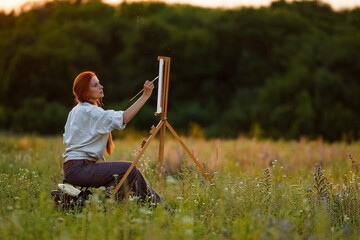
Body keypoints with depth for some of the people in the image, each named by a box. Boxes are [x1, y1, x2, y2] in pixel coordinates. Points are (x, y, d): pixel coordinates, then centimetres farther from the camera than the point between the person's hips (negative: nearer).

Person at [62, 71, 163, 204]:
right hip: (78, 169, -10)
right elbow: (123, 118, -27)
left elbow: (67, 140, 21)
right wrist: (145, 95, -28)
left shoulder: (75, 111, 17)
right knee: (129, 169, -18)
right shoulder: (89, 111, -15)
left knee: (131, 172, 8)